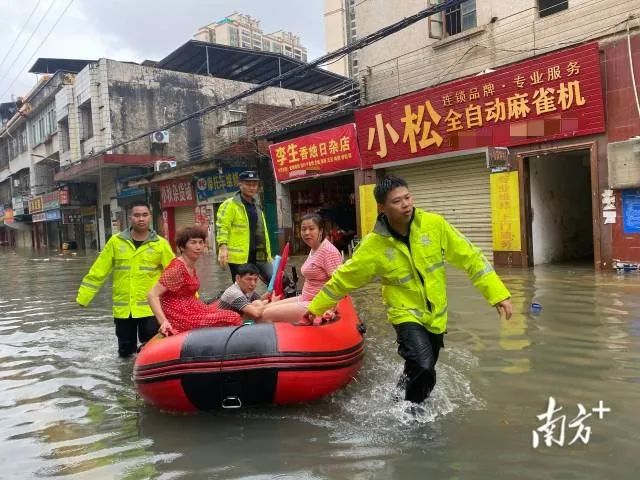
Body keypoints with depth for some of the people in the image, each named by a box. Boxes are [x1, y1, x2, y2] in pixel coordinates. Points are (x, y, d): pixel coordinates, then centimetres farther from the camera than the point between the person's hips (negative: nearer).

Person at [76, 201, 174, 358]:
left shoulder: (160, 244, -3)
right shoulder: (116, 241, 1)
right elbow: (98, 271, 4)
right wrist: (83, 296, 2)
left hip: (150, 307, -2)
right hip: (123, 308, 2)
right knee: (125, 350, 14)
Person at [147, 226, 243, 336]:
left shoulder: (191, 266, 10)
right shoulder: (177, 268, -16)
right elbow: (152, 295, -20)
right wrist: (163, 321, -27)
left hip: (191, 309, 9)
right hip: (181, 317, -9)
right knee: (233, 319, -14)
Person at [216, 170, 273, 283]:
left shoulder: (256, 205, 18)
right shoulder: (230, 204, -5)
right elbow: (222, 226, -11)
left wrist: (268, 254, 20)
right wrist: (223, 247, -24)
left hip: (259, 255, 7)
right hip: (239, 256, -6)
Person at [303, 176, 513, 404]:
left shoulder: (434, 224, -13)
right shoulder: (374, 245, -15)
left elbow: (469, 257, -6)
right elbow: (343, 278, -4)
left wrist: (498, 293, -8)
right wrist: (315, 308, 3)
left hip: (436, 315, 3)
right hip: (407, 314, -3)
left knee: (424, 375, 18)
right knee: (423, 367, -24)